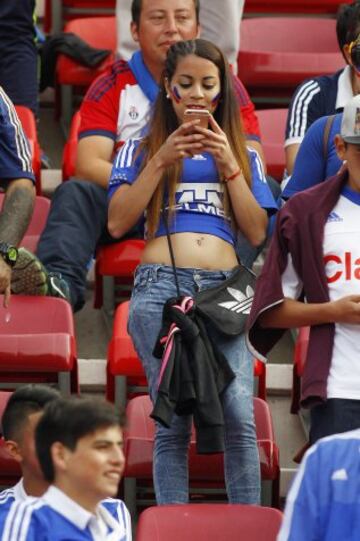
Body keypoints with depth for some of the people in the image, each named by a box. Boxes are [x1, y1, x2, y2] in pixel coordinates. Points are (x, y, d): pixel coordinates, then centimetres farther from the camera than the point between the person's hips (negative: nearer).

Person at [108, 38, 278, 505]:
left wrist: (228, 164, 1)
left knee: (239, 418, -15)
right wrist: (162, 160, -2)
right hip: (161, 287, -1)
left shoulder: (242, 155, 21)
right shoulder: (141, 149, 17)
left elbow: (257, 233, 10)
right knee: (173, 421, -8)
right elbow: (117, 223, 4)